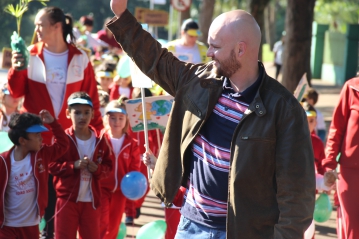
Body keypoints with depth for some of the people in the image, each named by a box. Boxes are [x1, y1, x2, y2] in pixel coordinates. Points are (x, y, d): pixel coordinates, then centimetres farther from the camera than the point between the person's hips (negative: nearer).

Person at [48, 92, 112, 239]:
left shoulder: (100, 140, 3)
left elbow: (108, 166, 9)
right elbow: (52, 165, -7)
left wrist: (98, 169, -13)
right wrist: (73, 165, -20)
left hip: (91, 200, 3)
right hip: (67, 199, -3)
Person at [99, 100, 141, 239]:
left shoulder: (131, 144, 0)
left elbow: (134, 167, 7)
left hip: (120, 190, 4)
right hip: (101, 188, -4)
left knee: (113, 227, 15)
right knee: (102, 224, -11)